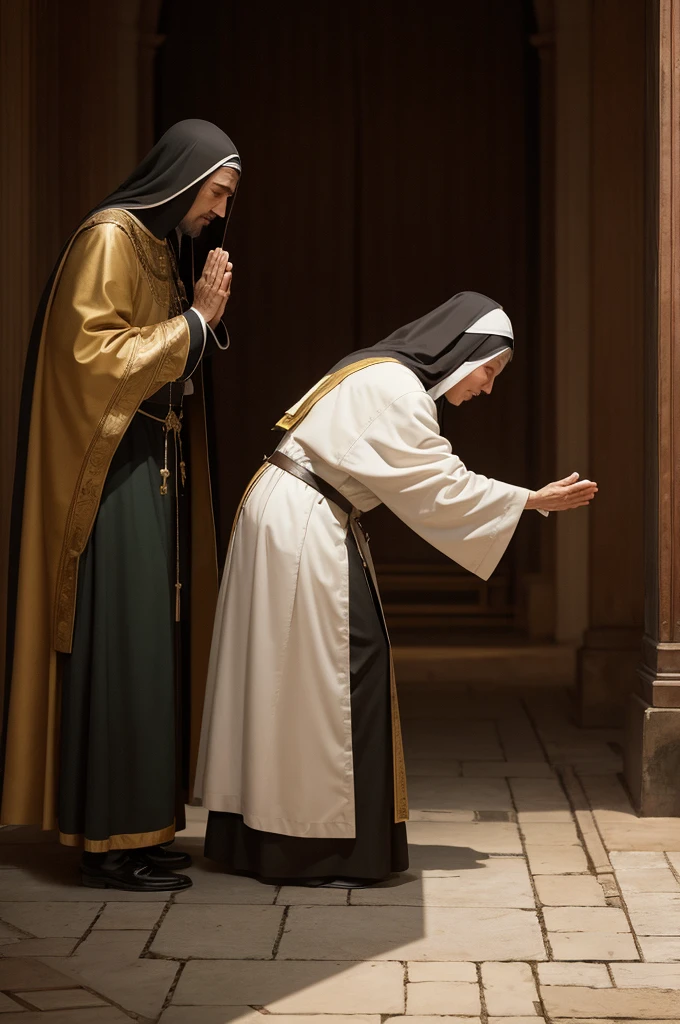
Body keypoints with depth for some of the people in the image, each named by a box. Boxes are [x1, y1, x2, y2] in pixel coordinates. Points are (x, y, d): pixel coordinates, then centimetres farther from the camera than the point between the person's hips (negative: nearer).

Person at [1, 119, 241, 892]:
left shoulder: (162, 247, 19)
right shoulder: (109, 239, -10)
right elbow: (93, 351, -19)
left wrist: (204, 316, 5)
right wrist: (192, 321, -13)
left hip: (155, 471, 10)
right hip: (115, 473, -10)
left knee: (152, 648, 8)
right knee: (119, 647, -10)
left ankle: (137, 827, 12)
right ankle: (111, 841, -7)